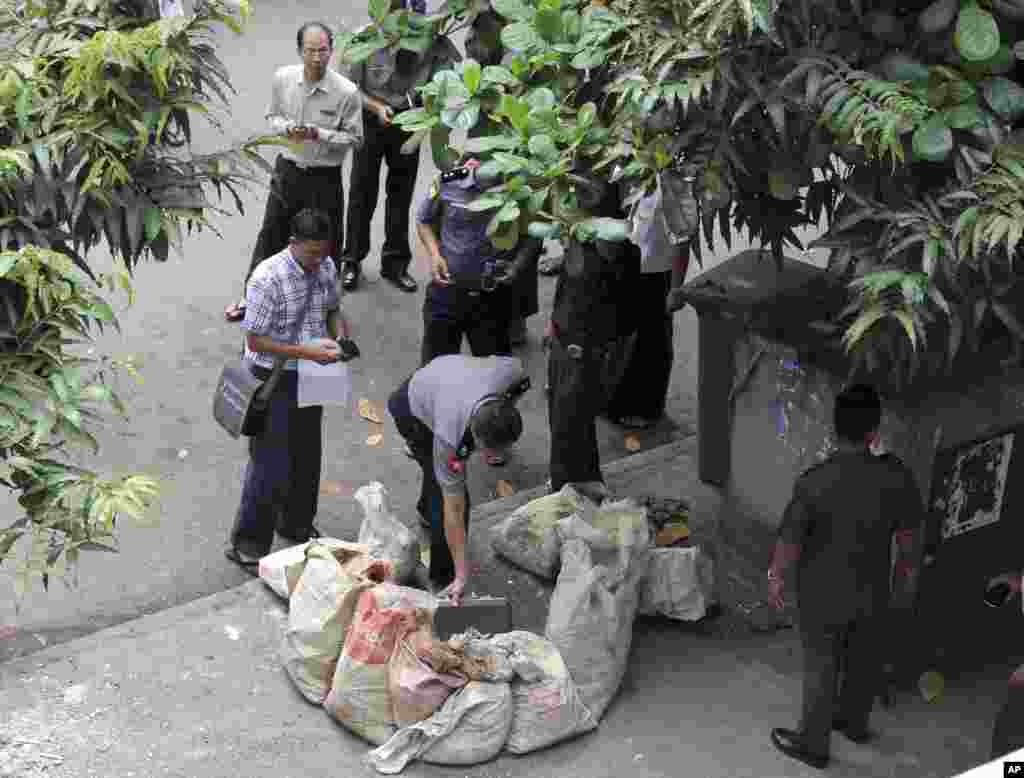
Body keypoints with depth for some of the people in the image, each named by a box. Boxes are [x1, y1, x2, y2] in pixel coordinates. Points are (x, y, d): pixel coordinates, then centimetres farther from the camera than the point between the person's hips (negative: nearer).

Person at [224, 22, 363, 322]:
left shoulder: (346, 92, -19)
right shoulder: (282, 78, -8)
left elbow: (355, 138, -10)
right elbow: (272, 116, 7)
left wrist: (318, 134, -24)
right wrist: (286, 128, -16)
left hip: (324, 177, -3)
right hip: (287, 170, 3)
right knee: (270, 237, 16)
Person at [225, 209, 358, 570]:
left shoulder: (326, 268, -3)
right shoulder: (267, 278, -24)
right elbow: (256, 340, -22)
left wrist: (342, 335, -6)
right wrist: (309, 352, -27)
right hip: (274, 378, -7)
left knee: (307, 456, 20)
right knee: (271, 464, -4)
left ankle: (296, 524, 41)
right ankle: (247, 545, 10)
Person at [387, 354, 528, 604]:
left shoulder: (513, 372, -40)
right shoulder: (449, 436, -46)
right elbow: (453, 510, -36)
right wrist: (461, 576, -32)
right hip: (413, 411, -5)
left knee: (441, 468, 30)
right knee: (446, 492, -15)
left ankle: (427, 510, 61)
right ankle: (444, 576, 3)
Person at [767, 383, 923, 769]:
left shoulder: (814, 482, -31)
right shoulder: (896, 475, -21)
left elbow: (789, 540, -19)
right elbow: (909, 526, -3)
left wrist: (776, 576, 1)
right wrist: (904, 559, 18)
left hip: (824, 594, -3)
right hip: (873, 589, 3)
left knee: (821, 668, 17)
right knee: (865, 659, 27)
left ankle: (813, 744, 36)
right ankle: (855, 722, 51)